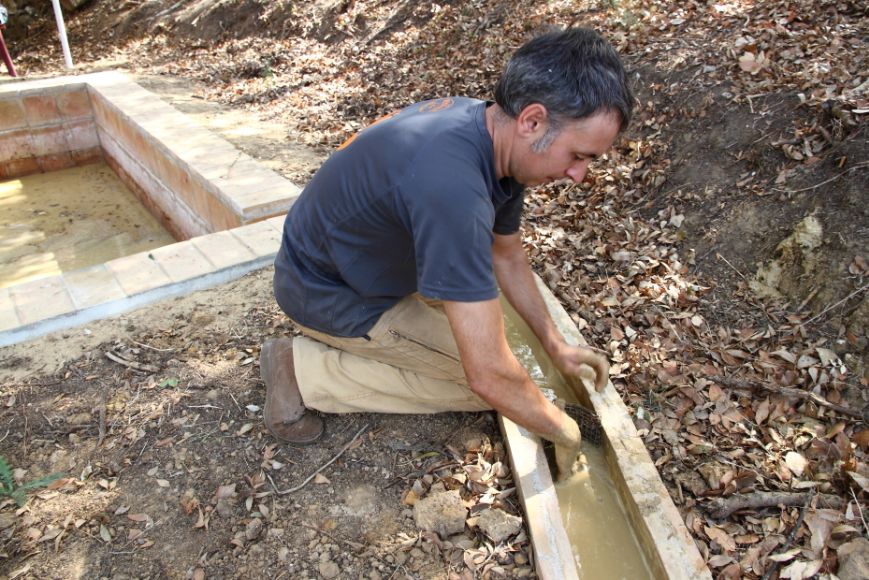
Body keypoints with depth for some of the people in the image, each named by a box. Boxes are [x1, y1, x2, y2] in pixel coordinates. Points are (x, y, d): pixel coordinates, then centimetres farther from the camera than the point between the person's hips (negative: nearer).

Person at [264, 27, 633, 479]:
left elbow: (506, 254, 8)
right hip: (329, 295, -8)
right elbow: (490, 378, -36)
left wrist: (555, 344, 6)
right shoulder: (452, 186, -40)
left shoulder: (495, 132, -10)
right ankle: (305, 370, -6)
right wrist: (562, 430, -17)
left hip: (364, 262, 8)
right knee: (484, 385, -7)